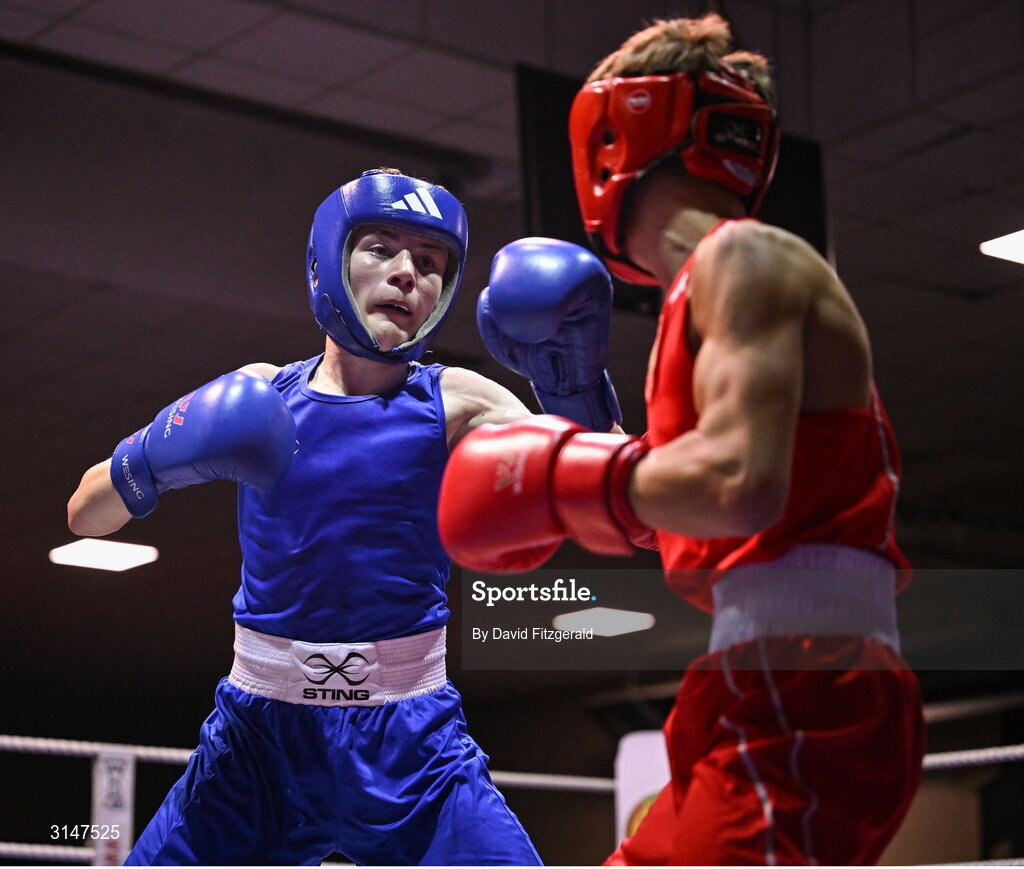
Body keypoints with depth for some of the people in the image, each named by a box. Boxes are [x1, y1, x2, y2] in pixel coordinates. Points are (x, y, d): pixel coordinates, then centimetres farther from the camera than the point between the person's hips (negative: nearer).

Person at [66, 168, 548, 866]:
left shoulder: (455, 404, -2)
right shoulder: (254, 399, 1)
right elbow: (85, 516, 5)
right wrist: (152, 464, -15)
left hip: (409, 751, -1)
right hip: (259, 738, 1)